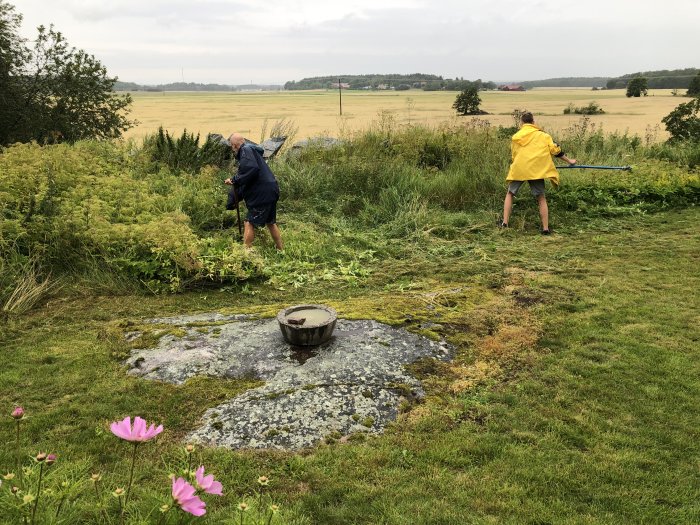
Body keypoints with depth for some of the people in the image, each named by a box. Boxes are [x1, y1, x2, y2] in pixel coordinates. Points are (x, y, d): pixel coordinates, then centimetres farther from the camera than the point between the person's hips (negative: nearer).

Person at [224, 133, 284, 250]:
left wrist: (235, 180, -18)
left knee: (249, 223, -5)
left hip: (262, 194, -10)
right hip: (270, 192, 10)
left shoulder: (246, 150, -9)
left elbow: (252, 169, -30)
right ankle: (281, 250, 30)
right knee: (271, 223, 21)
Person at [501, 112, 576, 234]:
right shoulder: (543, 135, 10)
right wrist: (569, 161, 24)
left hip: (518, 169, 1)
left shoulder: (516, 137, 13)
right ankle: (545, 228, 5)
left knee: (510, 194, 18)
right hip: (536, 171, 0)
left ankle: (505, 223, 8)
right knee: (541, 198, 9)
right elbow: (556, 150, 12)